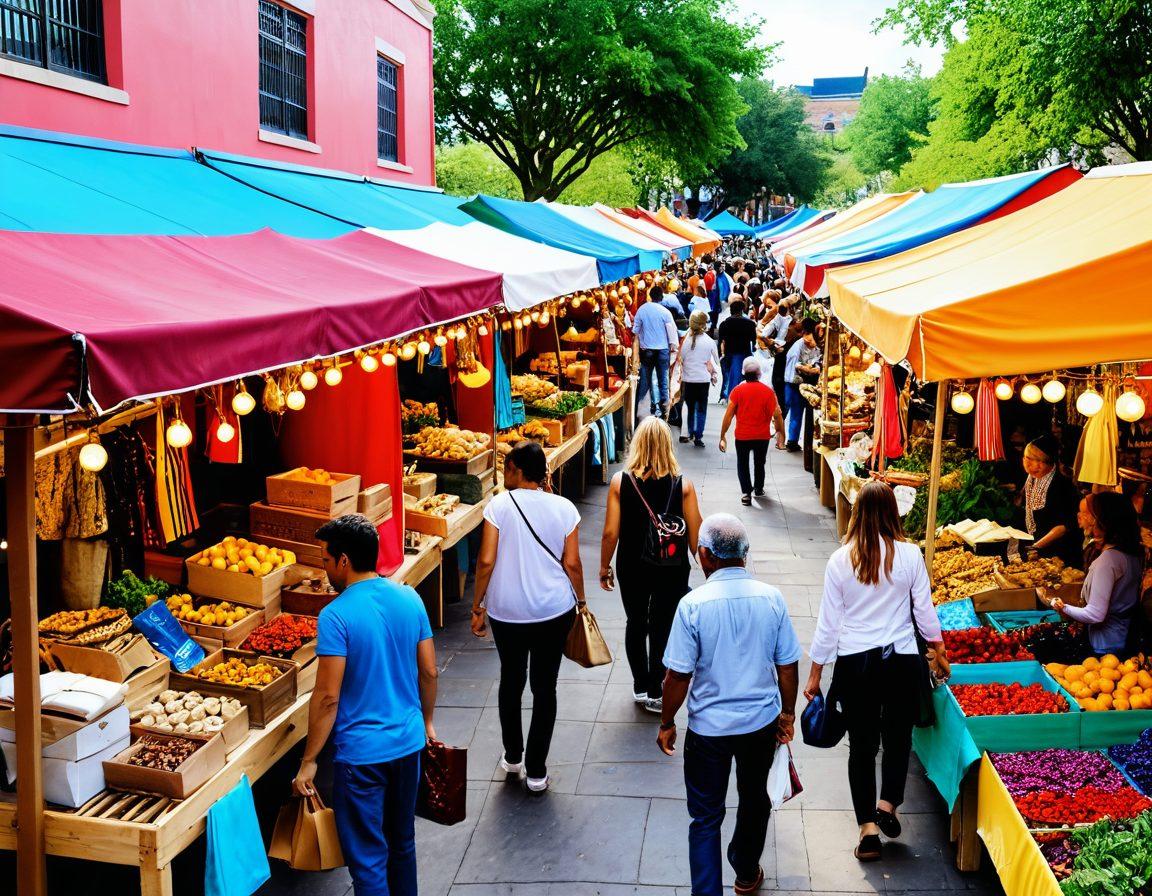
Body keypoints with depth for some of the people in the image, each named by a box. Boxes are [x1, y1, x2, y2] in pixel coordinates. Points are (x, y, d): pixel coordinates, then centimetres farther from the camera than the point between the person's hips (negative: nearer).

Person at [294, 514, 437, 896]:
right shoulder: (410, 599, -2)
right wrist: (426, 721, 20)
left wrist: (308, 762, -10)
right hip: (409, 742, 6)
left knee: (367, 858, 7)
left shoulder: (336, 616, -19)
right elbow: (429, 672, 4)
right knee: (402, 840, 23)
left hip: (362, 753, -6)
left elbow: (328, 697, -19)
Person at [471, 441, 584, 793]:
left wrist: (477, 607, -1)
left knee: (511, 680, 20)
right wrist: (580, 601, 11)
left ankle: (512, 757, 35)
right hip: (555, 610, 0)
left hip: (506, 612, 0)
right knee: (545, 687, 10)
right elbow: (572, 563, -4)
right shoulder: (564, 508, -5)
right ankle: (536, 771, 16)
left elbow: (486, 561, -12)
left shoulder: (499, 505, -10)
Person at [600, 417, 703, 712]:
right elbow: (695, 535, -7)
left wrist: (605, 567, 4)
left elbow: (611, 533, -10)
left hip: (632, 567, 1)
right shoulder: (682, 484, -12)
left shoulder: (620, 481, -12)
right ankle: (655, 693, 22)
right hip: (671, 569, -1)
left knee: (636, 625, 20)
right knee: (663, 629, 13)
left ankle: (640, 687, 33)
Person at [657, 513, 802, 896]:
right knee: (754, 800, 25)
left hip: (709, 728, -4)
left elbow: (679, 675, -15)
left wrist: (666, 723, 0)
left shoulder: (693, 604, -19)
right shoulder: (771, 598, -10)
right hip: (762, 722, 4)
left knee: (706, 818, 10)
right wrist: (787, 713, 13)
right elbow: (788, 666, -3)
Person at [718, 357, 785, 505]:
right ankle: (758, 489, 39)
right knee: (759, 463, 23)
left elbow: (728, 415, -10)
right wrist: (781, 433, 2)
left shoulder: (737, 390, -9)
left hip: (742, 436, -1)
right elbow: (777, 415, -10)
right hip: (762, 436, 1)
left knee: (742, 464, 16)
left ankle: (746, 492, 1)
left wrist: (722, 436, -4)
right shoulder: (768, 391, -9)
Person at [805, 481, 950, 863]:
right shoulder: (909, 554, -8)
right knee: (899, 736, 20)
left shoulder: (840, 560, -8)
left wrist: (815, 672, 6)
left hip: (854, 662, 0)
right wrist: (939, 650, 17)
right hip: (901, 659, 0)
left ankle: (868, 829, 12)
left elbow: (828, 621, -3)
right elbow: (924, 610, 0)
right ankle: (887, 803, 11)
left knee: (861, 744, 10)